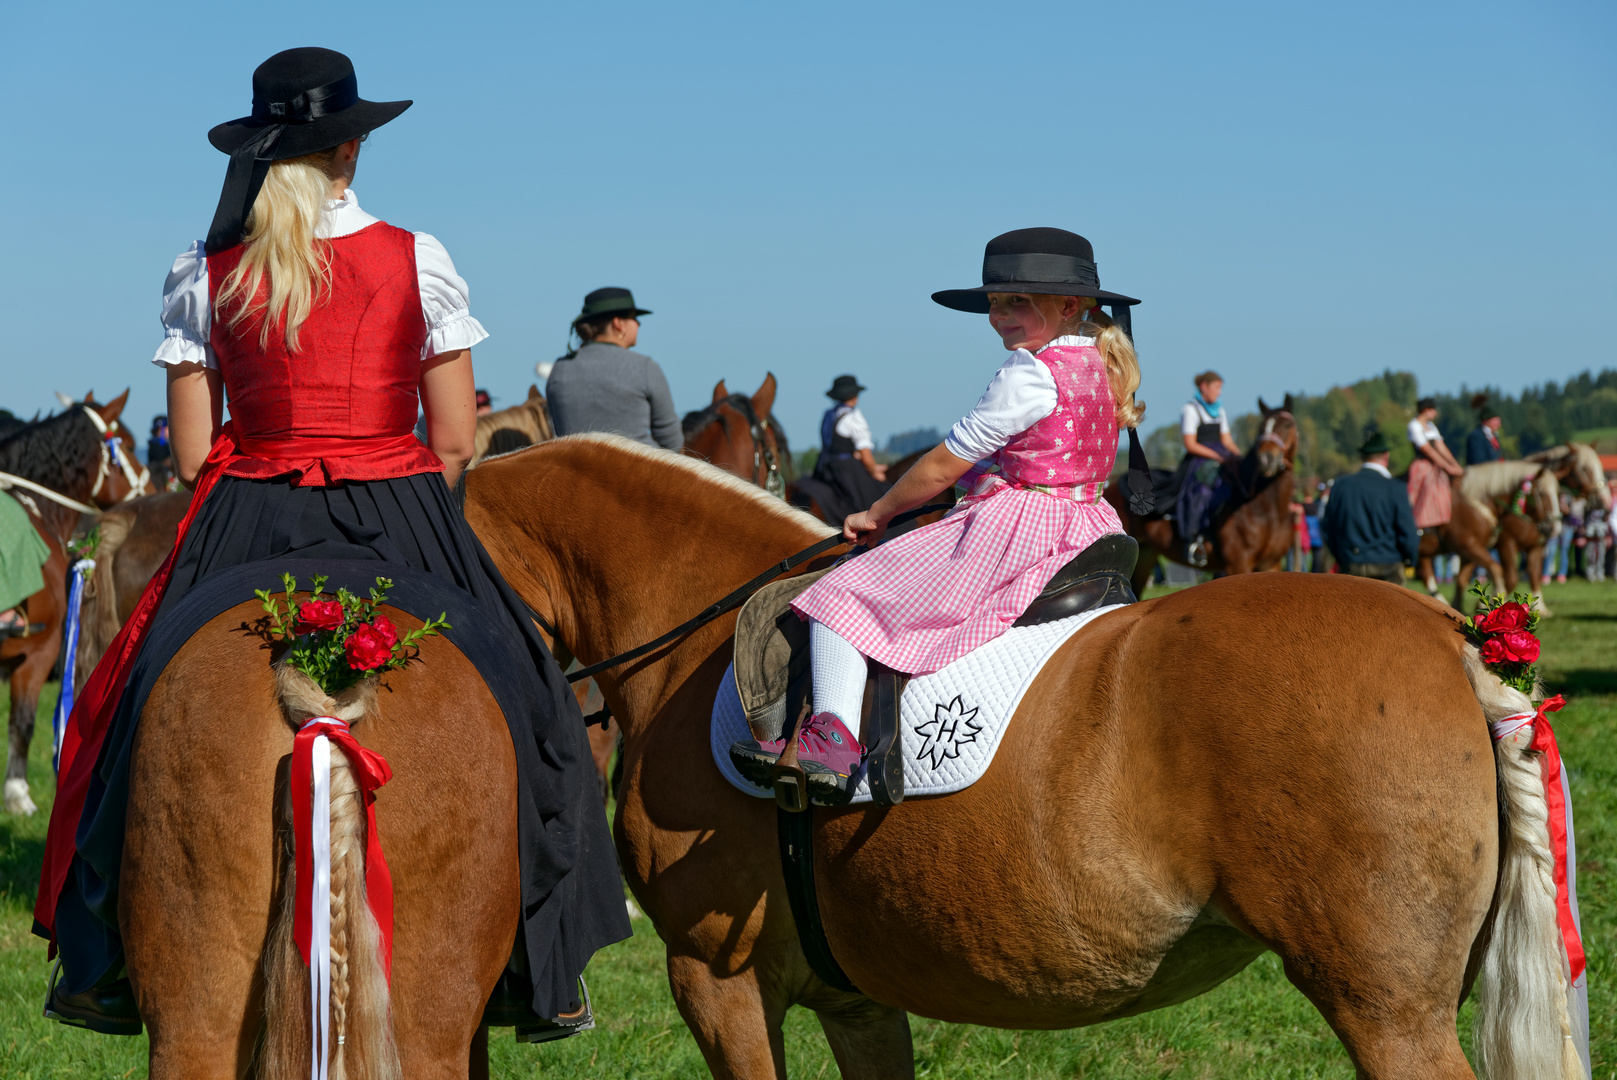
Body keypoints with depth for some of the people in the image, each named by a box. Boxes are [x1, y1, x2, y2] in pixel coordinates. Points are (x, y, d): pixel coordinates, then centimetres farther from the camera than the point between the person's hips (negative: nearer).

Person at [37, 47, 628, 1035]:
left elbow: (193, 451, 1)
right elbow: (457, 444, -2)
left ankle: (111, 968, 16)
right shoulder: (418, 261, -3)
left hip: (244, 524, 1)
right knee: (516, 713, 12)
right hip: (405, 522, -1)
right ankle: (541, 974, 13)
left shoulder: (205, 274, 0)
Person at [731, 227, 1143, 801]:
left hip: (1013, 530, -10)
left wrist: (879, 513, 4)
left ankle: (834, 737, -23)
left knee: (842, 593, -8)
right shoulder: (1102, 369, 11)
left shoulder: (1027, 374, -16)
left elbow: (944, 465, -12)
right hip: (1083, 532, 10)